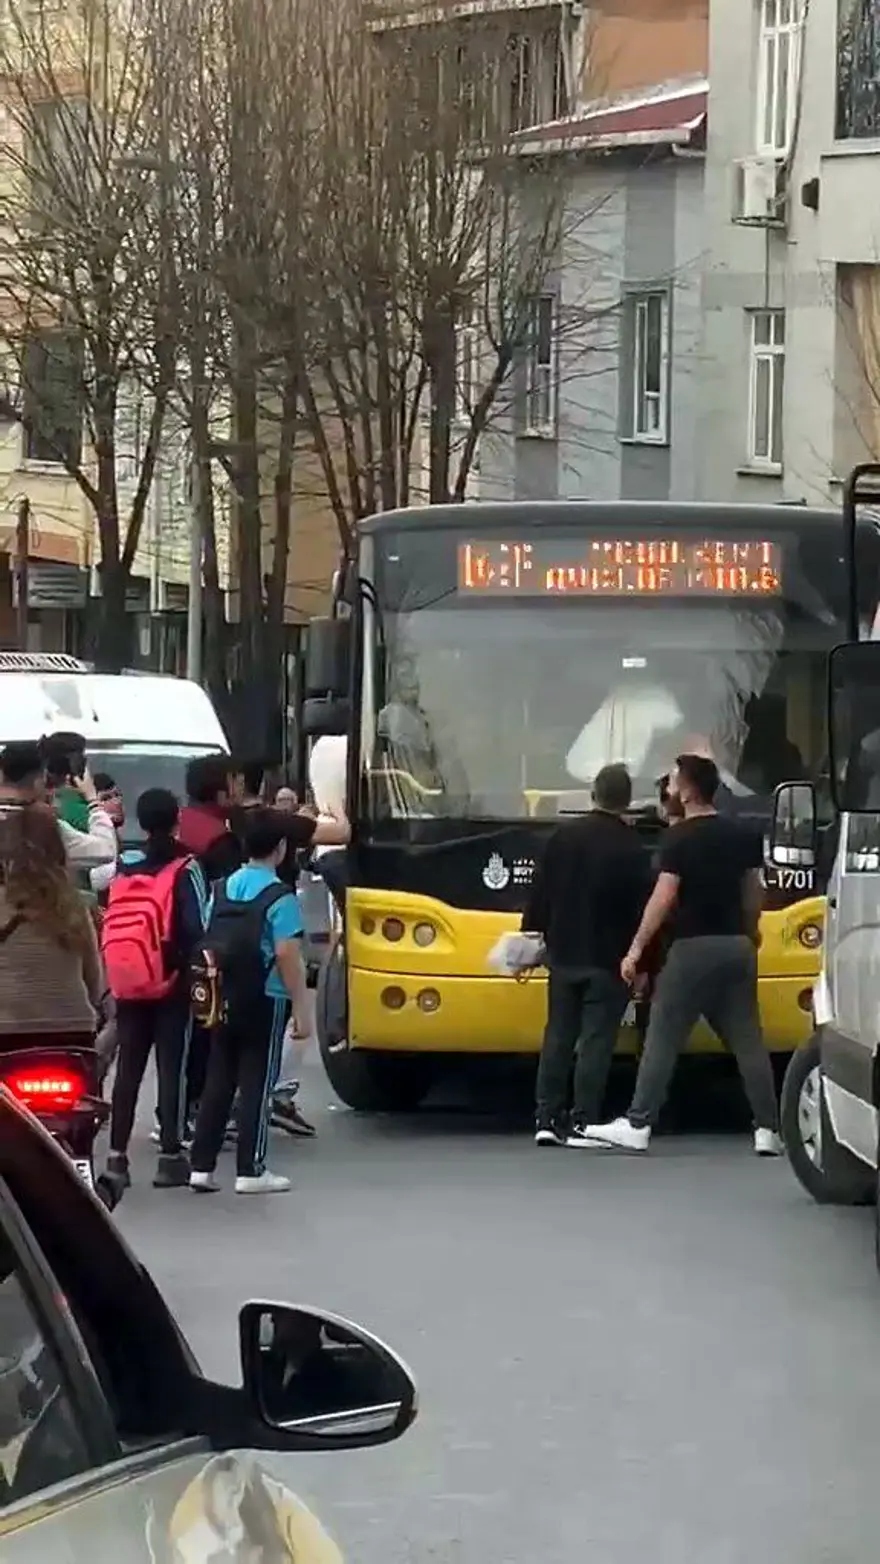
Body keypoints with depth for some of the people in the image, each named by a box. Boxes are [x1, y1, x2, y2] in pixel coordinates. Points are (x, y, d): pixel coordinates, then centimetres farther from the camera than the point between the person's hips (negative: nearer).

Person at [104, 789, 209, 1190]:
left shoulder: (124, 867, 6)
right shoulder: (184, 869, -9)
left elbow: (110, 927, 10)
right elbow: (197, 930, -12)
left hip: (128, 984, 4)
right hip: (172, 984, -4)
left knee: (127, 1069, 9)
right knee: (172, 1069, 0)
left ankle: (117, 1154, 8)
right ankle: (170, 1156, -1)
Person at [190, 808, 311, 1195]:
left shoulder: (223, 890, 7)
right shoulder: (279, 897, -12)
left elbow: (208, 945, 10)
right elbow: (286, 954, -17)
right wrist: (301, 1006, -14)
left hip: (223, 1000, 6)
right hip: (264, 1001, -6)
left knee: (217, 1082, 10)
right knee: (256, 1084, -1)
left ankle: (202, 1166, 9)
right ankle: (250, 1171, 0)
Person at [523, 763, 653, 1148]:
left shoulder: (564, 835, 2)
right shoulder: (633, 850, -10)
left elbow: (540, 892, 5)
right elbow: (642, 910, -9)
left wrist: (532, 935, 13)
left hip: (564, 954, 4)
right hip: (608, 958, -4)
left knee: (558, 1036, 11)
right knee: (596, 1040, -2)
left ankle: (548, 1119, 10)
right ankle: (581, 1123, -5)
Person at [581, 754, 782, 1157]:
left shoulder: (680, 839, -10)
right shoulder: (741, 836, 9)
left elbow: (664, 897, -15)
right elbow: (754, 892, 14)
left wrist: (637, 947, -13)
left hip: (694, 946, -6)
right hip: (736, 946, 6)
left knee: (662, 1039, -2)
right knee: (747, 1040, 6)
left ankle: (638, 1125, -3)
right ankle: (767, 1129, 1)